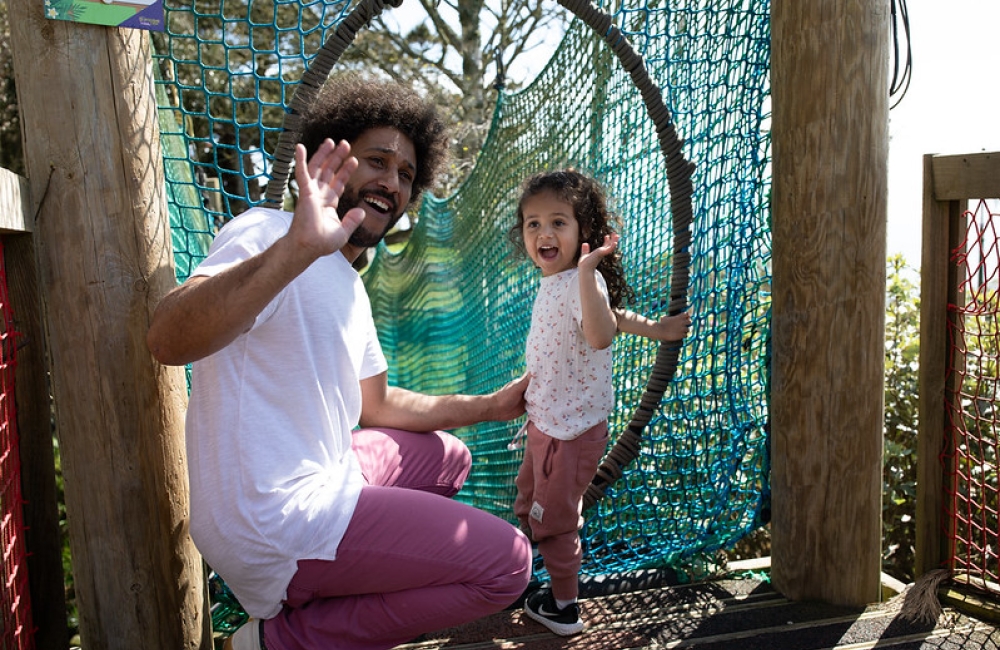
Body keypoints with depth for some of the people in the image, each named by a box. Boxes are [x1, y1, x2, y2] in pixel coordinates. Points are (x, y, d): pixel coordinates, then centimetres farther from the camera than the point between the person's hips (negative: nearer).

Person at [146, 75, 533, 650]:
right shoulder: (266, 233, -15)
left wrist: (488, 406, 15)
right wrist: (298, 248, -47)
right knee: (507, 561, -11)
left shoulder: (350, 287, 14)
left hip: (321, 481, 10)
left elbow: (375, 403, 21)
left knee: (446, 454, 25)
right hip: (274, 529, -10)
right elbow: (168, 341, -34)